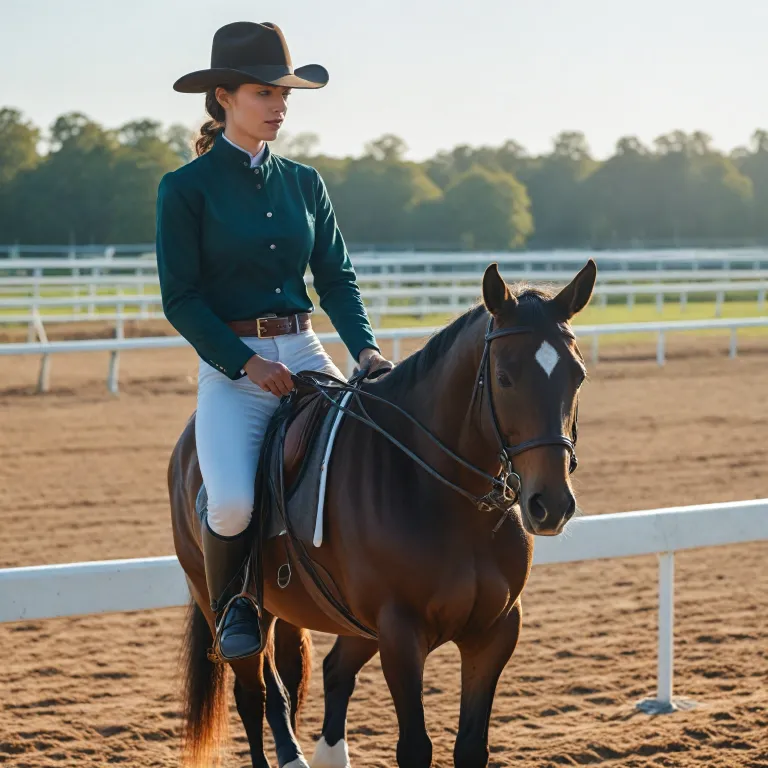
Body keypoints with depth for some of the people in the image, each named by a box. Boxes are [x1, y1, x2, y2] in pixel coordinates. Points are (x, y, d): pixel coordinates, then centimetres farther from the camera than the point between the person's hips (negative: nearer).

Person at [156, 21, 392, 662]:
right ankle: (229, 607, 5)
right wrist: (246, 363, -15)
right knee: (233, 504, -27)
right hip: (231, 366, -5)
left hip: (306, 353, 5)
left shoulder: (303, 183, 12)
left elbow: (337, 277, 12)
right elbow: (180, 298, -5)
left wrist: (365, 347, -6)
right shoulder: (186, 189, -2)